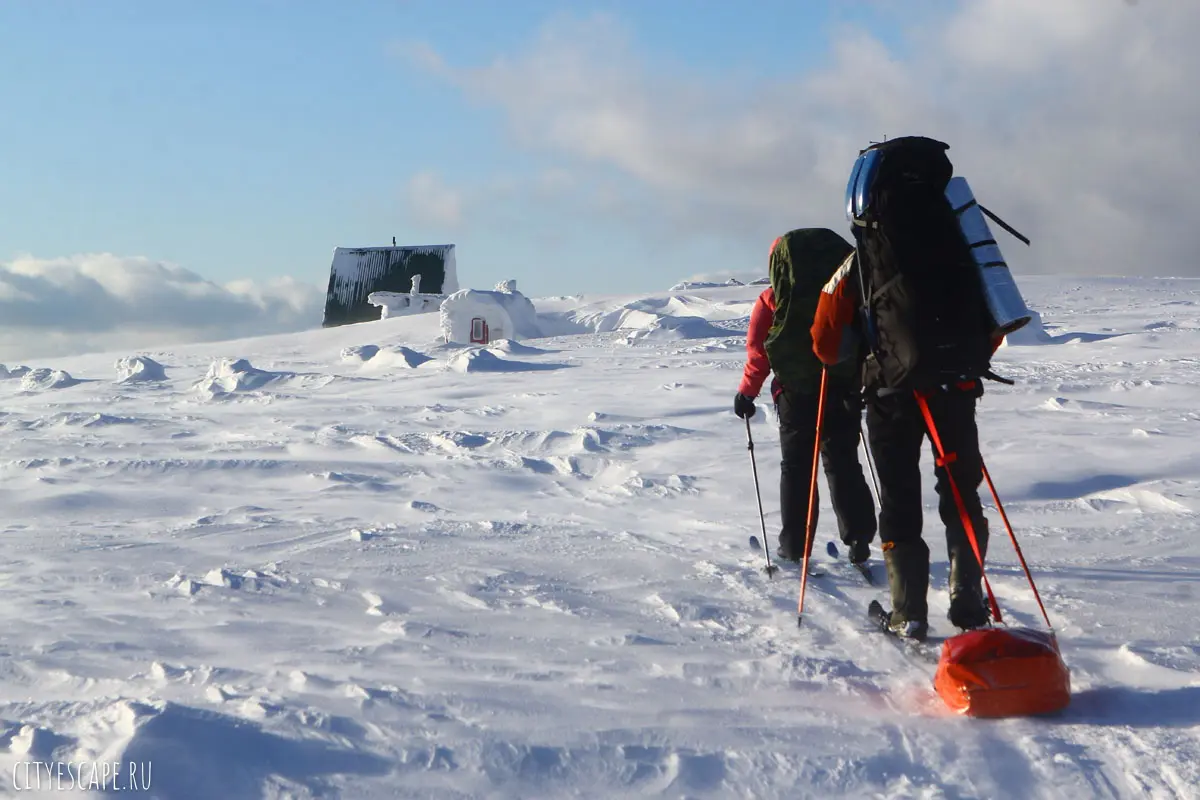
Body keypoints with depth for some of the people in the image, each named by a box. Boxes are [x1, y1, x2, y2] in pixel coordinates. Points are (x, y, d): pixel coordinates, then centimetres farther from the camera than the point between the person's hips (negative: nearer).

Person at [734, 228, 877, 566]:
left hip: (796, 395, -2)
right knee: (844, 464, 13)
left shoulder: (772, 300, -2)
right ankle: (858, 539, 7)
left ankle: (793, 545, 7)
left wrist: (747, 392, 5)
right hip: (844, 391, 3)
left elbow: (758, 352, -5)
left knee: (796, 468, 8)